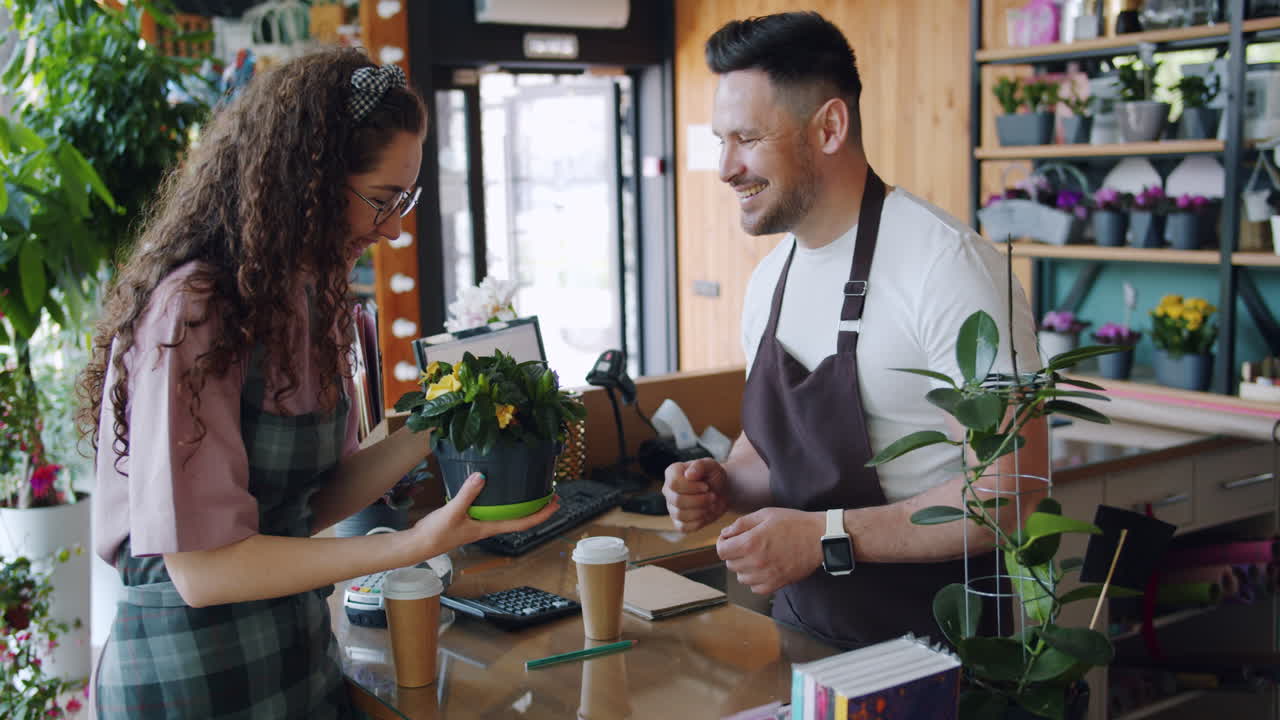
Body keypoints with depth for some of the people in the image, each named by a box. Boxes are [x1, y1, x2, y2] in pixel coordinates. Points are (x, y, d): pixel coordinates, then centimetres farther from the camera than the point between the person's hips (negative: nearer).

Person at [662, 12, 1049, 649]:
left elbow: (1012, 484, -22)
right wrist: (723, 484, -3)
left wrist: (827, 536, -24)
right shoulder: (768, 282, 6)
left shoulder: (944, 262, -19)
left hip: (928, 645, -6)